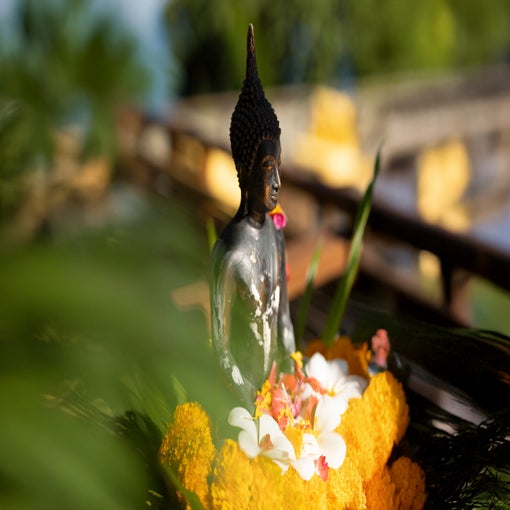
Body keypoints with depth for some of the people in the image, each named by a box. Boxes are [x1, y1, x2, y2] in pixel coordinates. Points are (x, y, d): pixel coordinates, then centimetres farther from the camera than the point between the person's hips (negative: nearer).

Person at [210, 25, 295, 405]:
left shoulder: (276, 232, -3)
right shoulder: (230, 253, -26)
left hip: (273, 388, 6)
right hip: (244, 399, -6)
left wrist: (291, 367, 5)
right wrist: (253, 405, -16)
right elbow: (221, 349, -18)